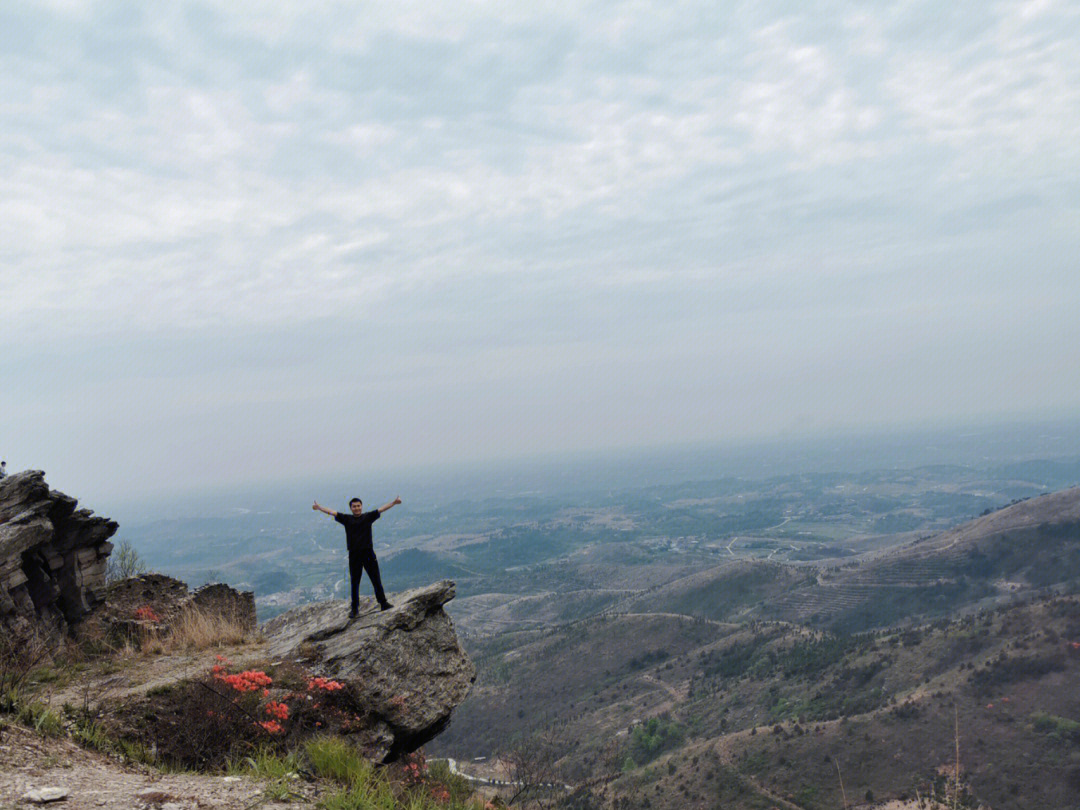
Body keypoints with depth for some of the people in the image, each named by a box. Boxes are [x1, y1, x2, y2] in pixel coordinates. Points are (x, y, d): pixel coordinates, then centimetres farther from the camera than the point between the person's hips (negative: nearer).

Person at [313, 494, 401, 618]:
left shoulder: (368, 517, 4)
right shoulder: (346, 519, 5)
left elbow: (381, 509, -1)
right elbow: (332, 512, -1)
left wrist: (394, 502, -10)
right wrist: (319, 507, -11)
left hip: (368, 553, 0)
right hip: (354, 555, 0)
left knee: (376, 580, 4)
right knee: (354, 582, 7)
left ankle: (383, 603, 12)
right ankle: (354, 608, 15)